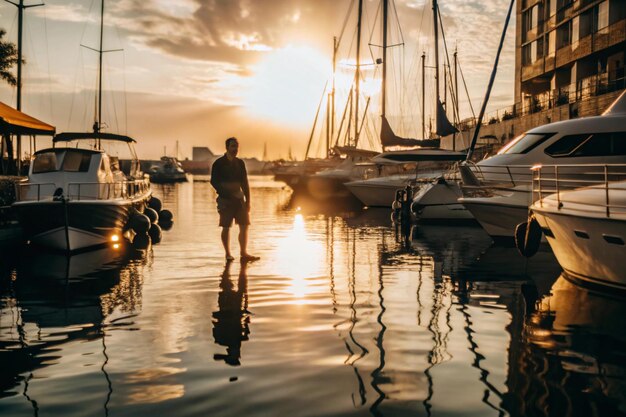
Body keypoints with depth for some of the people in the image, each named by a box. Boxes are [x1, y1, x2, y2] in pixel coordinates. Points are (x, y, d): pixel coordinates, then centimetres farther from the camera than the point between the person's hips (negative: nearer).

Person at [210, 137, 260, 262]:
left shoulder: (240, 163, 11)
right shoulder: (218, 163, -2)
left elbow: (244, 182, 11)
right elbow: (214, 181, -4)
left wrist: (247, 200, 5)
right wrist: (225, 194, -12)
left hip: (239, 198, 4)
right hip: (225, 200, -4)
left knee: (244, 225, -2)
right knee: (226, 227, -2)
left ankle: (244, 253, 1)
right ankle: (228, 254, 6)